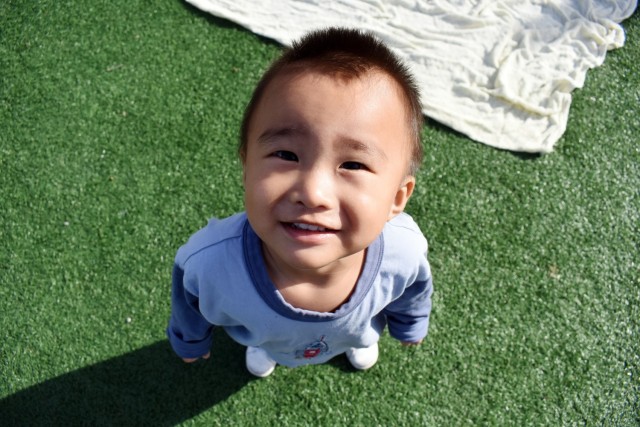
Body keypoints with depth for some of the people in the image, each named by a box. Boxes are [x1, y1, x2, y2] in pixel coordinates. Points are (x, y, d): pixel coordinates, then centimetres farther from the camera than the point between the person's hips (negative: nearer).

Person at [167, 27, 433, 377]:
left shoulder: (404, 251, -42)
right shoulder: (208, 263, -47)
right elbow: (188, 302, -19)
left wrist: (410, 325, 7)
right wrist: (189, 340, 2)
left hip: (354, 333, 1)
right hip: (266, 340, -1)